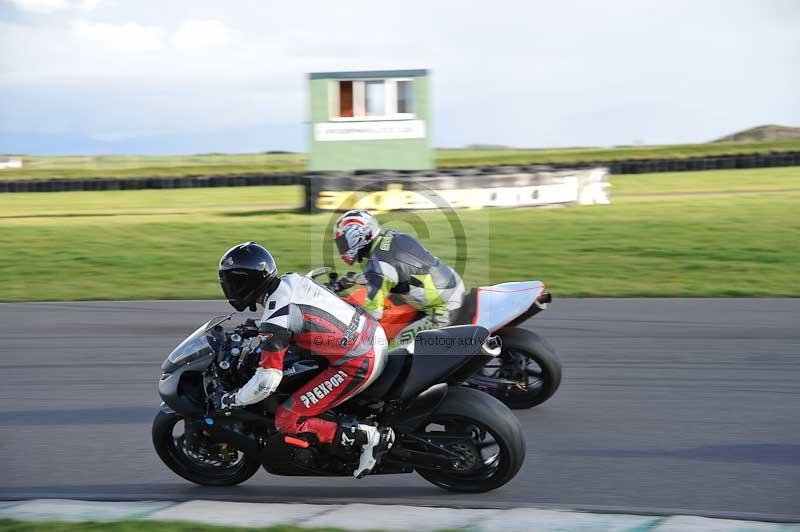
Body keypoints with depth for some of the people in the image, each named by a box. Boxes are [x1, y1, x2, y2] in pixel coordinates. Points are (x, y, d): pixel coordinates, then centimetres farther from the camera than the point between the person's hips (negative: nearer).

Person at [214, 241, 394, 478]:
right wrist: (256, 330, 34)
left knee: (288, 422, -5)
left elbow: (267, 381, -20)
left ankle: (371, 436, -8)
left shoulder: (275, 319, -18)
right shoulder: (292, 280, 6)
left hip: (358, 365, -9)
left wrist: (229, 400, -4)